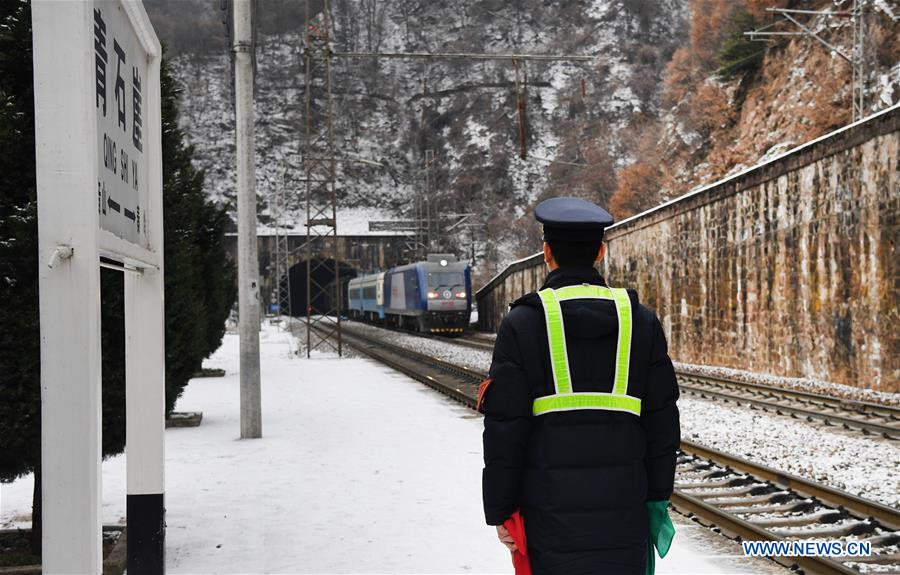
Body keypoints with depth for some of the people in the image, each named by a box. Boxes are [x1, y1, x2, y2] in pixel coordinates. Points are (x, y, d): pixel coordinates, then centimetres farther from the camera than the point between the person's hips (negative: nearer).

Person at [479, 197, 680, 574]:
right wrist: (657, 497, 13)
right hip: (624, 508, 3)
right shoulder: (641, 321, 4)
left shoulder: (522, 323, -5)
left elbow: (504, 428, -7)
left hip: (550, 506, -2)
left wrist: (500, 511, 0)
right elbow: (662, 419, 5)